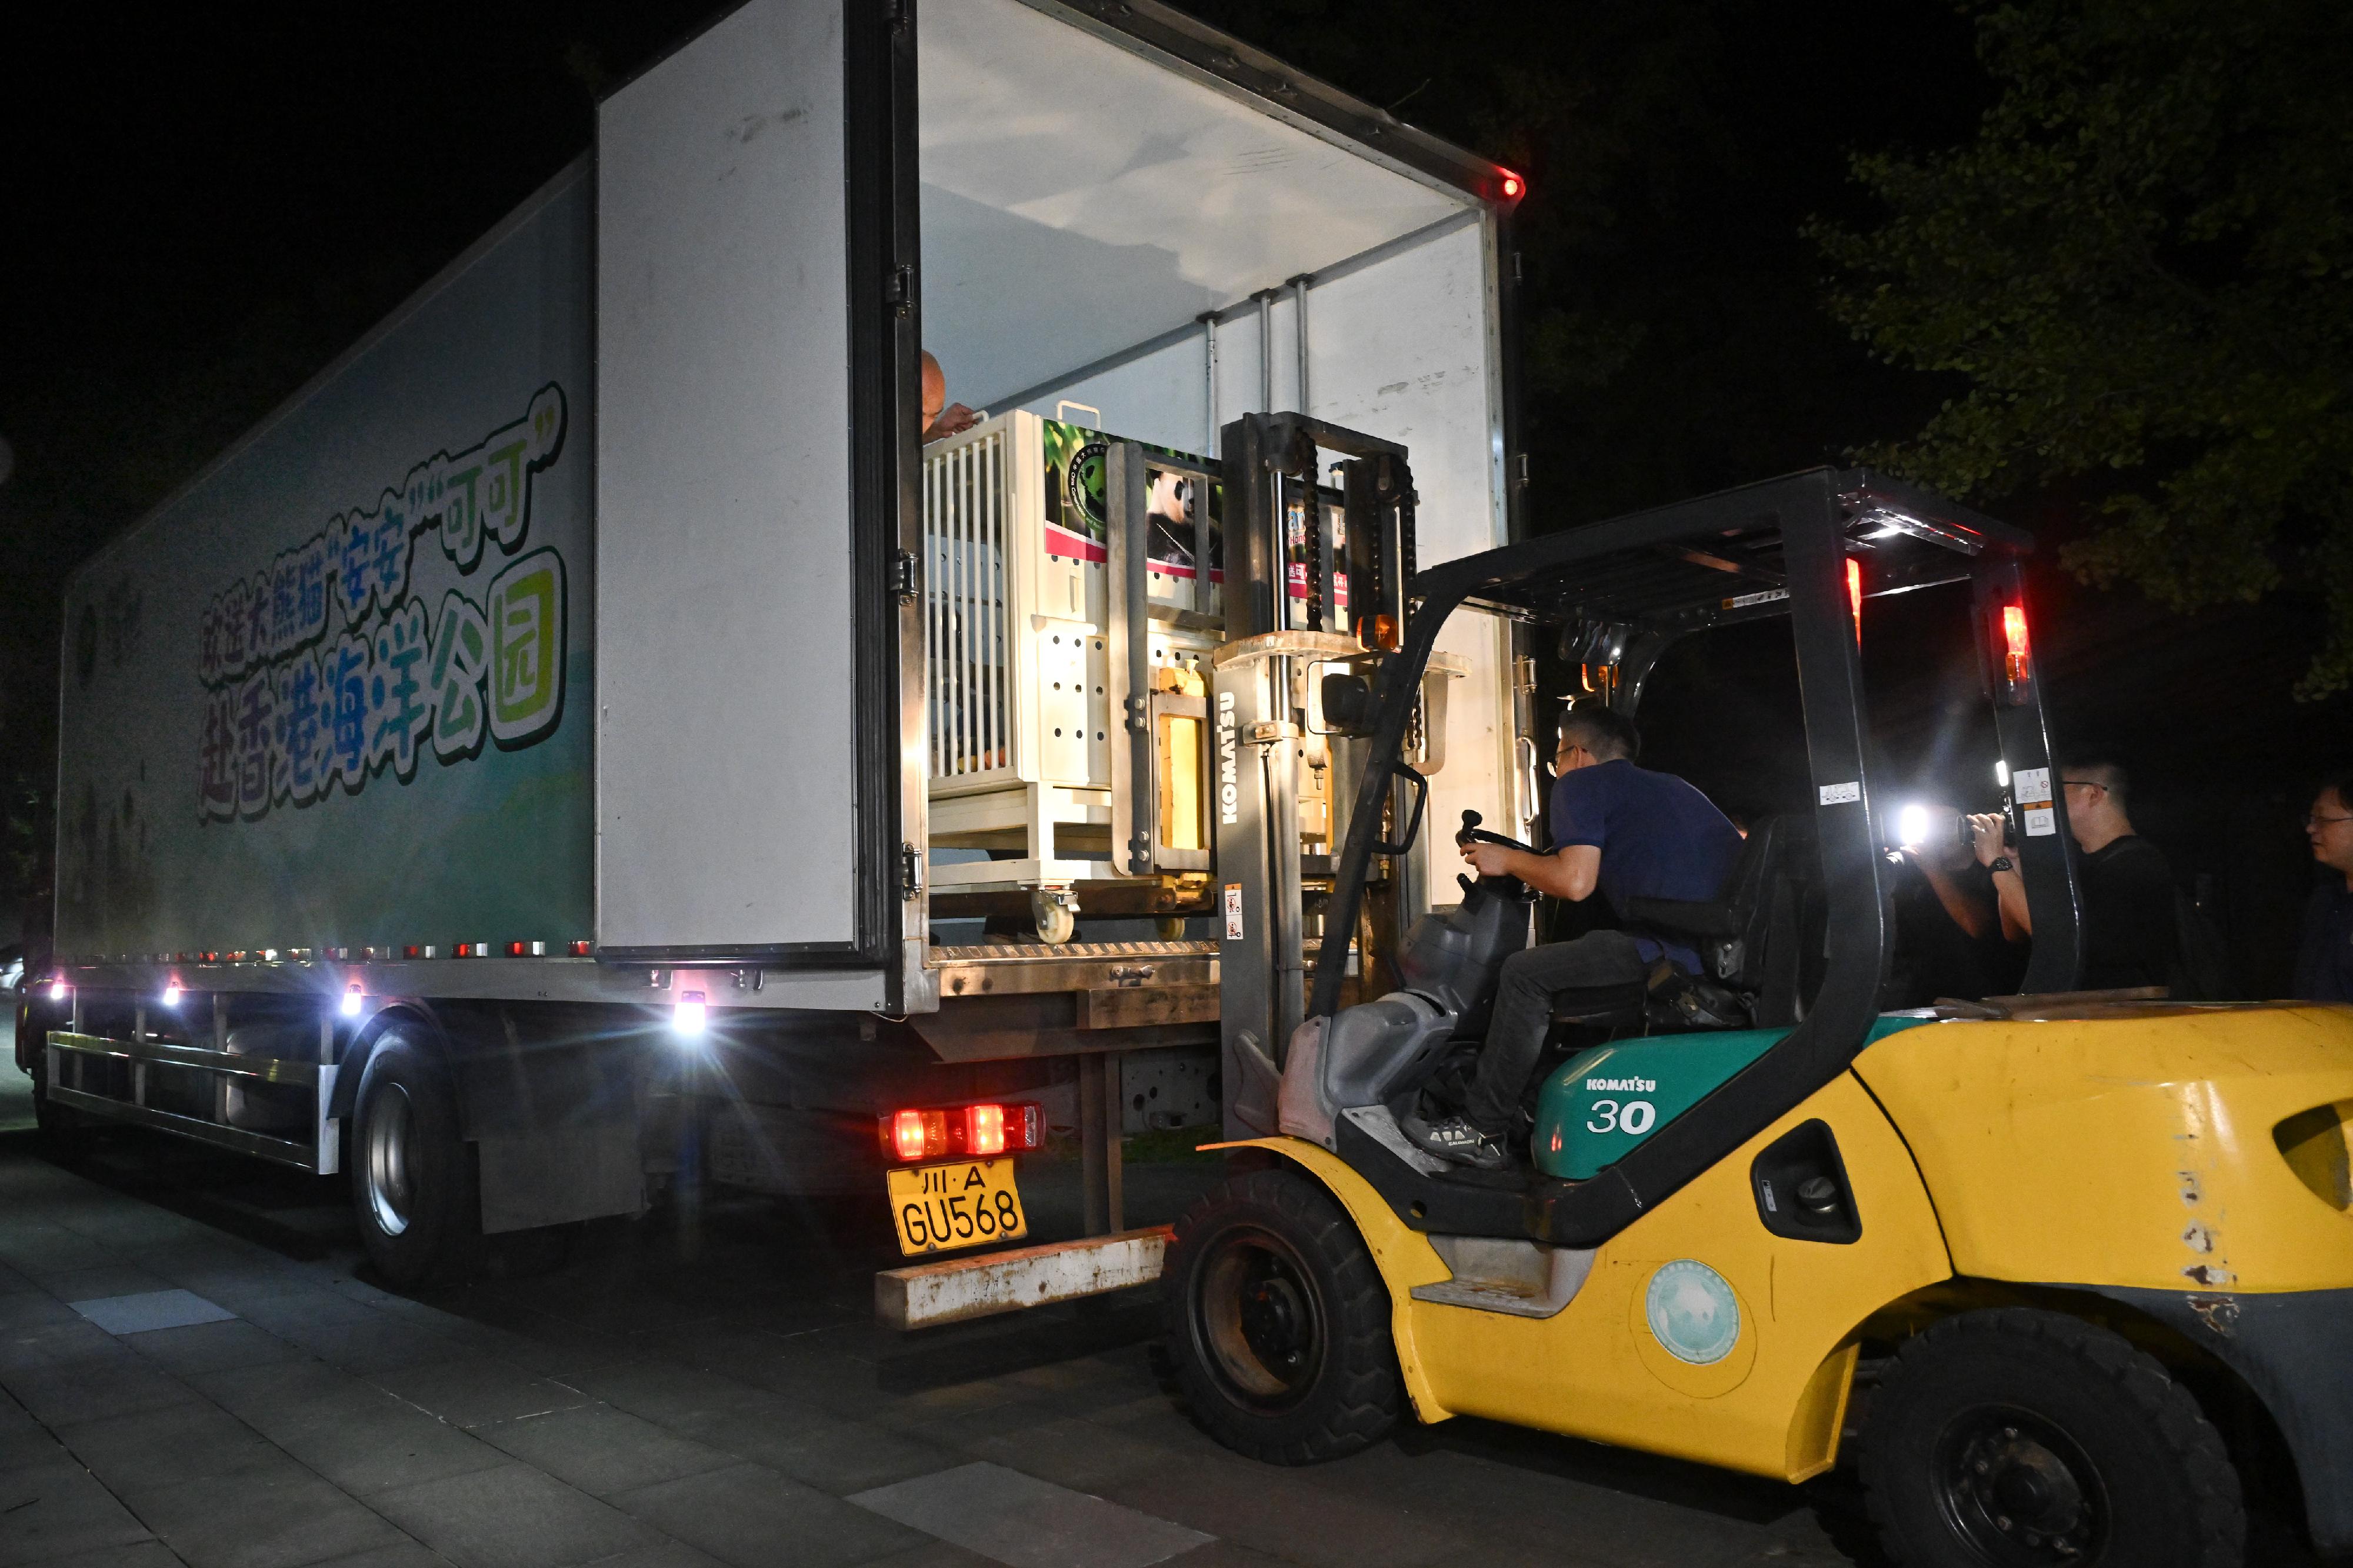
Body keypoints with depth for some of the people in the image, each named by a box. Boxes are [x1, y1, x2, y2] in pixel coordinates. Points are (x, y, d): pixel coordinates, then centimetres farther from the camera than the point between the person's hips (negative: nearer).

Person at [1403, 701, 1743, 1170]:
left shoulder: (1581, 784, 5)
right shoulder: (1673, 786, 30)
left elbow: (1575, 882, -10)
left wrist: (1508, 860, 9)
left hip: (1679, 952, -9)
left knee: (1526, 974, 0)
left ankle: (1484, 1132, 5)